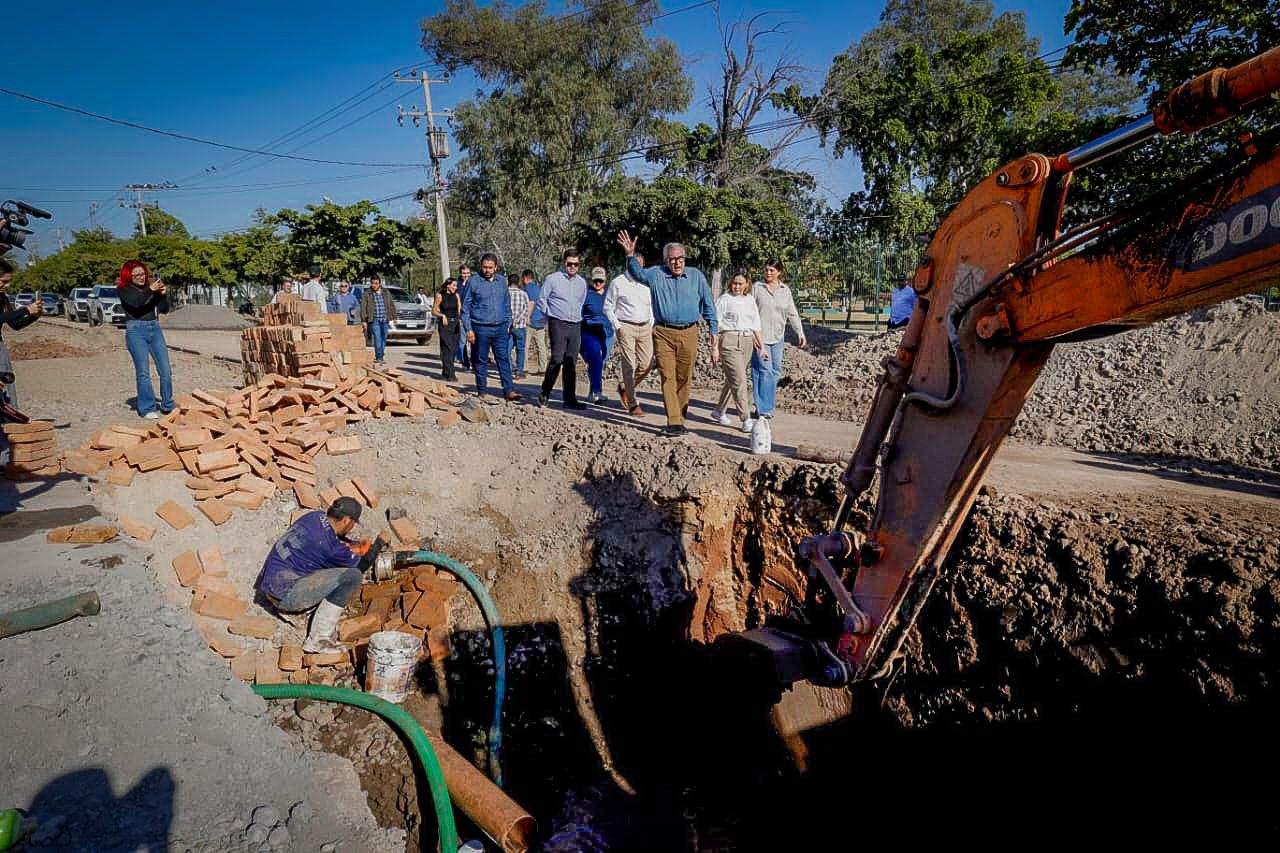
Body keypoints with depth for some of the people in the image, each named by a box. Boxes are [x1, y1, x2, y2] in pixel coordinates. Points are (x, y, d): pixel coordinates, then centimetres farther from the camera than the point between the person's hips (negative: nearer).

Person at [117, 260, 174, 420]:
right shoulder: (123, 289, 3)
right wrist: (150, 291, -26)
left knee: (165, 369, -1)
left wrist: (163, 294, -8)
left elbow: (164, 310, 8)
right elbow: (135, 303, -16)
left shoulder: (151, 285, 11)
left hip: (154, 328, 3)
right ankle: (147, 409, 0)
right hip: (136, 330, -3)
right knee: (143, 371, -5)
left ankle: (168, 405, 10)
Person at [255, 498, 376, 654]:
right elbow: (358, 565, 0)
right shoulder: (333, 548, -20)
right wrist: (363, 550, 20)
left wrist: (353, 545, 15)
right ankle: (317, 641, -10)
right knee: (351, 576, -17)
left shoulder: (314, 516, 3)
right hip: (285, 596, -10)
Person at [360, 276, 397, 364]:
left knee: (383, 339, 8)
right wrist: (364, 320, -7)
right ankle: (379, 358, -12)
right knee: (377, 339, -12)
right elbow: (363, 308, -1)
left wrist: (393, 317, 13)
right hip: (374, 320, -4)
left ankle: (380, 356, 18)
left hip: (385, 320, 4)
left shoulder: (386, 293, 13)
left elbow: (392, 305, 18)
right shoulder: (367, 294, 2)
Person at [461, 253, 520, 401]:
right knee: (480, 361, 5)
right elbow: (465, 307, -1)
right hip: (480, 329, -3)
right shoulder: (474, 281, -3)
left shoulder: (502, 281, 9)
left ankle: (509, 391, -1)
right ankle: (482, 392, 14)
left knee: (504, 360, -1)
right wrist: (468, 329, -7)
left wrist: (508, 324, 12)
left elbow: (507, 305, 18)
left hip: (500, 328, 3)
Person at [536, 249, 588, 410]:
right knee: (557, 359, -14)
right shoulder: (552, 279, -1)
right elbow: (541, 300, 5)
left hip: (576, 326, 5)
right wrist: (551, 315, 7)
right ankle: (544, 394, 0)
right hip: (558, 324, -5)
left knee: (571, 363, 4)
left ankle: (569, 399, 7)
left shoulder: (582, 282, 14)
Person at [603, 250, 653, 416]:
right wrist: (617, 327, -7)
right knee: (629, 365, -6)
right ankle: (632, 404, 1)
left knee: (647, 364, 0)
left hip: (645, 328, 5)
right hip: (626, 327, -5)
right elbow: (608, 307, 1)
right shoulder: (618, 282, -2)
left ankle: (624, 387, 25)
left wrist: (652, 325, 10)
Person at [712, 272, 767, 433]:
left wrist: (761, 345, 14)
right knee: (739, 381, -12)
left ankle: (719, 411, 28)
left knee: (732, 379, 13)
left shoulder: (750, 300, 16)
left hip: (747, 342, 6)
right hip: (730, 340, -6)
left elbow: (755, 325, 18)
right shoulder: (724, 299, 0)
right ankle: (745, 420, -11)